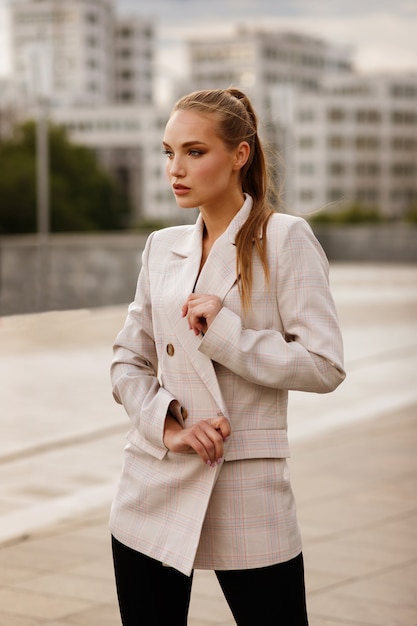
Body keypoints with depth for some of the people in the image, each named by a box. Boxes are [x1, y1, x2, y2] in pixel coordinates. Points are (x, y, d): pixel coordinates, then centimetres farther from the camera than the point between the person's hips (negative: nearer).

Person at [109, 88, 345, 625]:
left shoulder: (285, 239, -6)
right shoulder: (162, 247, 9)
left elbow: (324, 366, -10)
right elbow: (127, 362, 11)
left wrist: (223, 331, -17)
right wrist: (167, 425, -7)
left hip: (246, 493, -4)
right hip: (153, 490, 5)